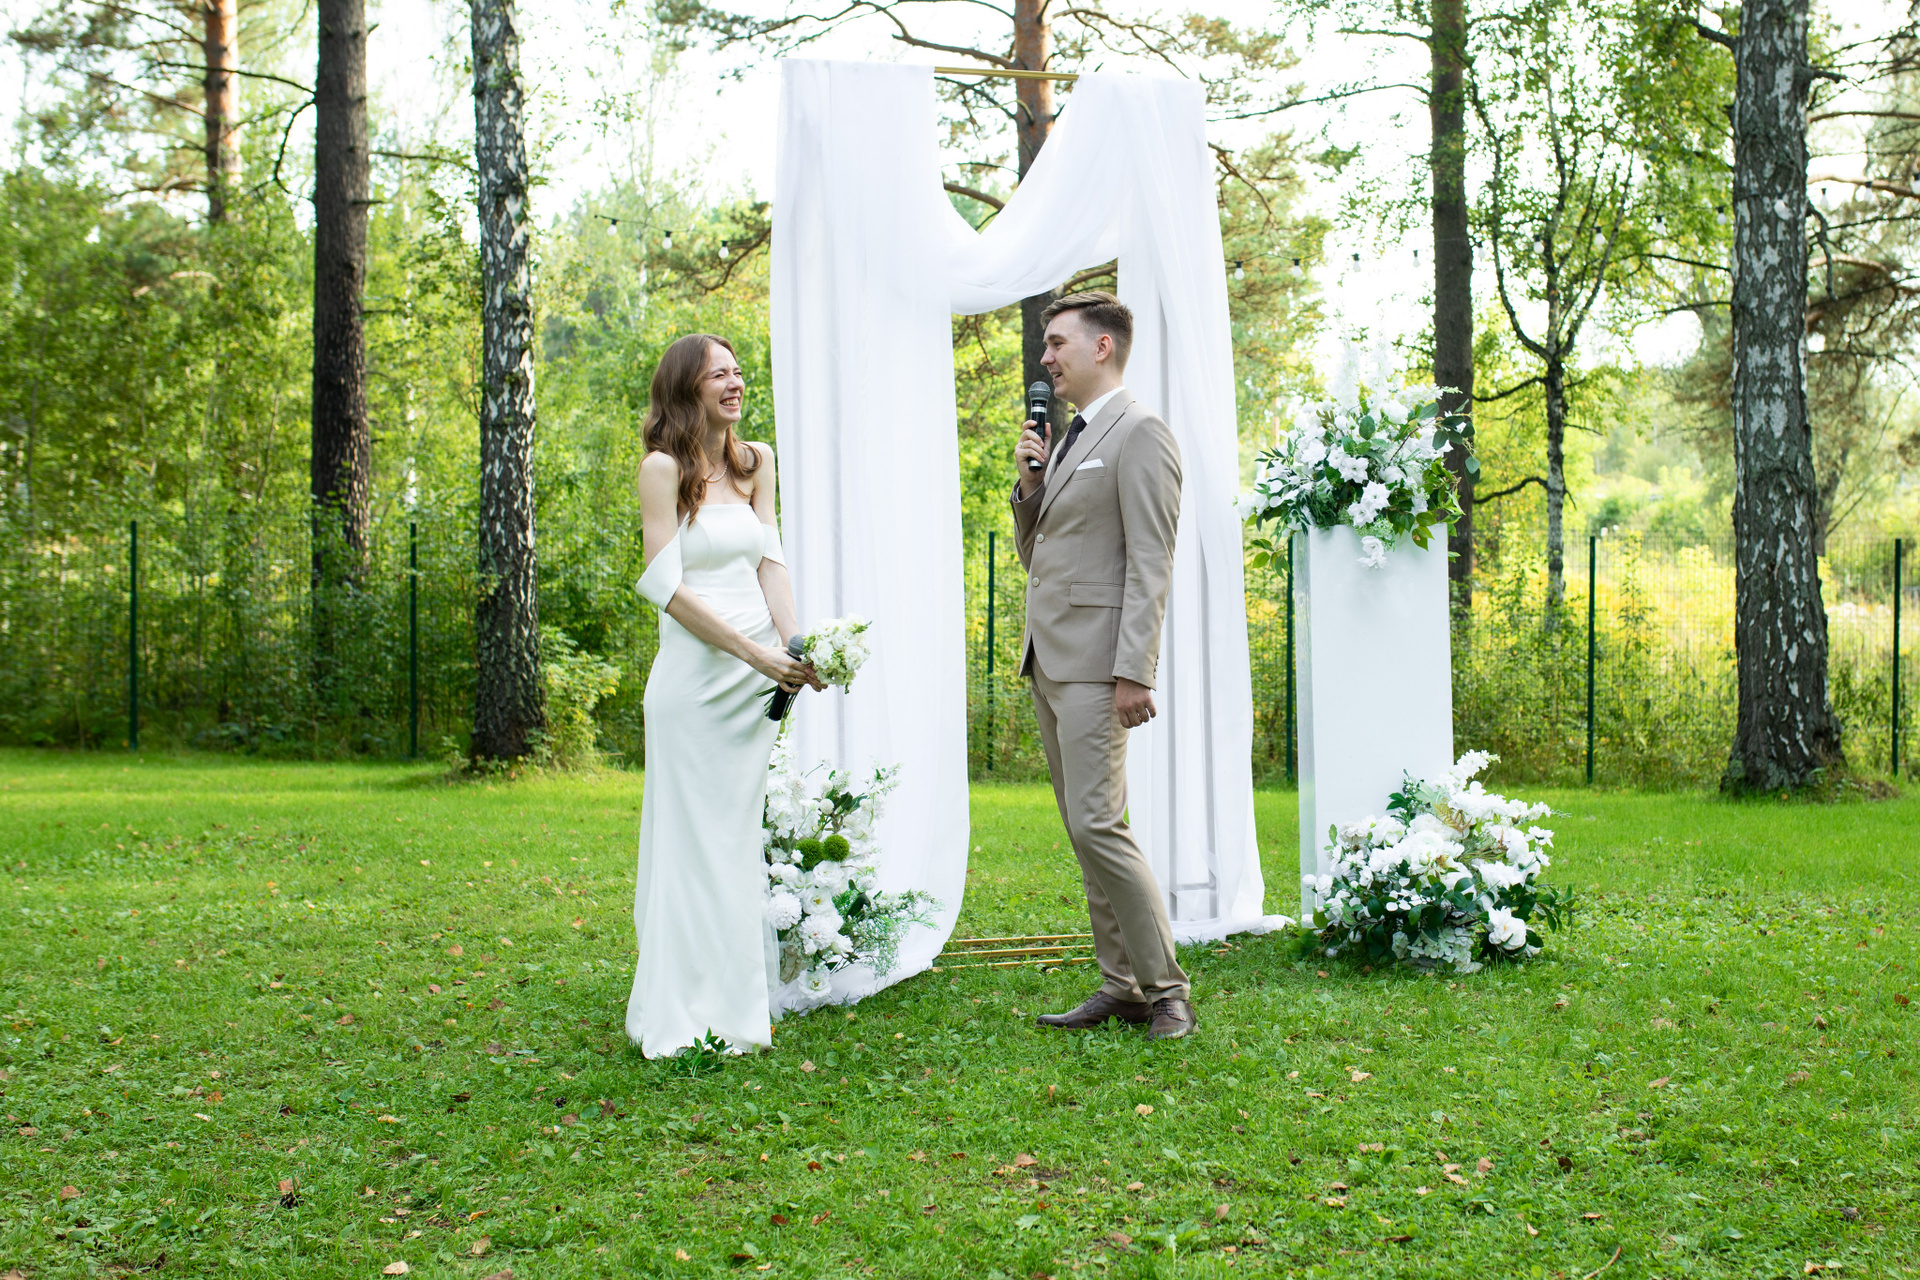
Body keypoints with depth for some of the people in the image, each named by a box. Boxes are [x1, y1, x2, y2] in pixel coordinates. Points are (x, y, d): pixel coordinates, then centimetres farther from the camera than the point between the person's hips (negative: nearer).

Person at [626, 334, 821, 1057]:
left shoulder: (756, 463, 13)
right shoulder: (663, 469, -6)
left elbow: (770, 562, 8)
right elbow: (668, 587, -12)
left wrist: (792, 646, -9)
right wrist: (755, 653, -15)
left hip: (760, 673, 6)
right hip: (696, 671, -6)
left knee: (741, 835, 9)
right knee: (696, 840, -2)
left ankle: (737, 1005, 16)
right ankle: (689, 1017, 5)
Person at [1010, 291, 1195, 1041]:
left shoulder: (1139, 435, -9)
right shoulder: (1067, 441, 20)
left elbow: (1150, 564, -16)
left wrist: (1135, 672, -22)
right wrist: (1028, 485, 6)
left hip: (1095, 665, -9)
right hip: (1048, 663, 9)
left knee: (1098, 825, -14)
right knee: (1084, 831, 9)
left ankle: (1165, 990, -6)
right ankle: (1121, 985, 14)